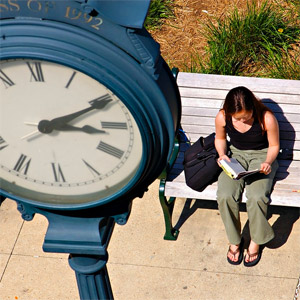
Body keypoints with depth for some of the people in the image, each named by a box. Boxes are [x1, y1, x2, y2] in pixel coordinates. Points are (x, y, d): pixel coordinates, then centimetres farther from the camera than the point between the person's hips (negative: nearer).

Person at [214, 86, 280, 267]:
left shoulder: (267, 118, -23)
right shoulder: (222, 118, -15)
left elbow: (274, 145, -5)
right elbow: (220, 138, 8)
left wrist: (268, 162, -24)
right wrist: (222, 154, -12)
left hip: (262, 156, -2)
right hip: (236, 155, 3)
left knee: (257, 197, -29)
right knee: (225, 196, -25)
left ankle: (256, 242, -2)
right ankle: (234, 240, -1)